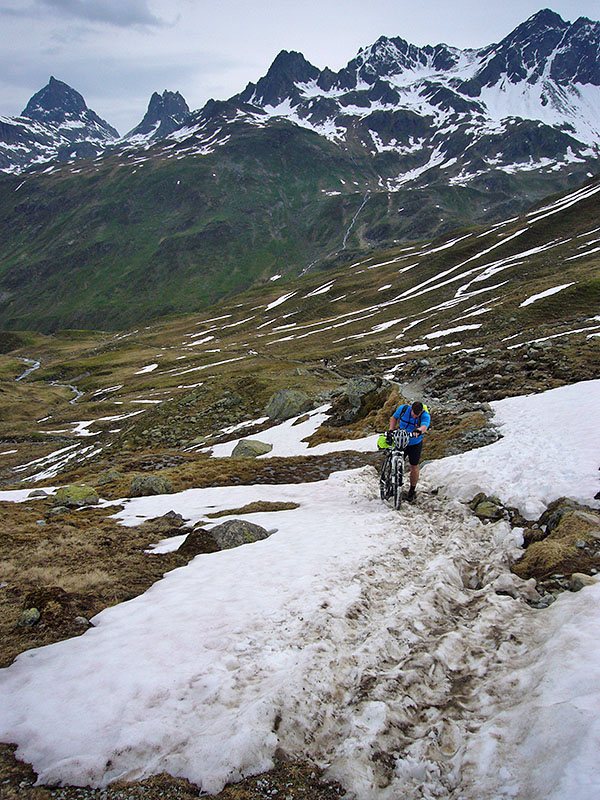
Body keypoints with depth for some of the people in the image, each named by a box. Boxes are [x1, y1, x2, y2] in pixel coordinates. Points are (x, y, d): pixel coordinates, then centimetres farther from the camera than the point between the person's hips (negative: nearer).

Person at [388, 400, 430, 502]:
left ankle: (412, 491, 23)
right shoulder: (403, 409, -17)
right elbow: (394, 418, 3)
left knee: (414, 467, 4)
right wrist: (391, 430, -10)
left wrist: (418, 430, -67)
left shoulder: (425, 415, -25)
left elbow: (424, 426, -45)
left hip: (415, 444, -2)